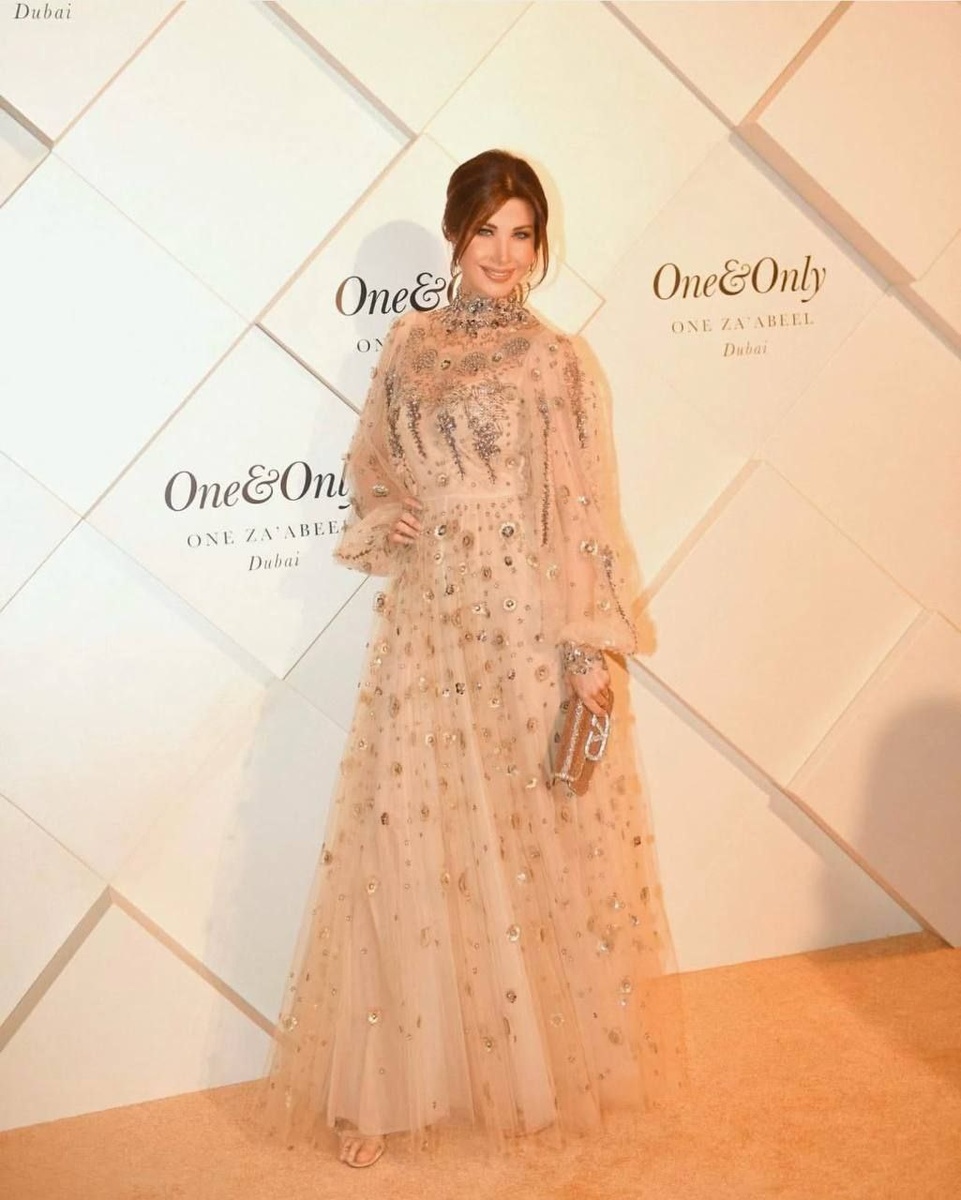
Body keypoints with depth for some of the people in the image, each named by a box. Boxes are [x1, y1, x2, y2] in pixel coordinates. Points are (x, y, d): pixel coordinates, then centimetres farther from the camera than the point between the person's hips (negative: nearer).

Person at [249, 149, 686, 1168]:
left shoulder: (559, 363, 2)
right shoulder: (409, 345, 9)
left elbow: (589, 513, -2)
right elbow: (368, 467, 19)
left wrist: (596, 647, -9)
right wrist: (380, 519, -4)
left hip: (536, 633, -2)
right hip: (430, 631, 2)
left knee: (541, 840, 5)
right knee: (413, 841, 3)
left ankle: (546, 1058, 26)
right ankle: (390, 1080, 16)